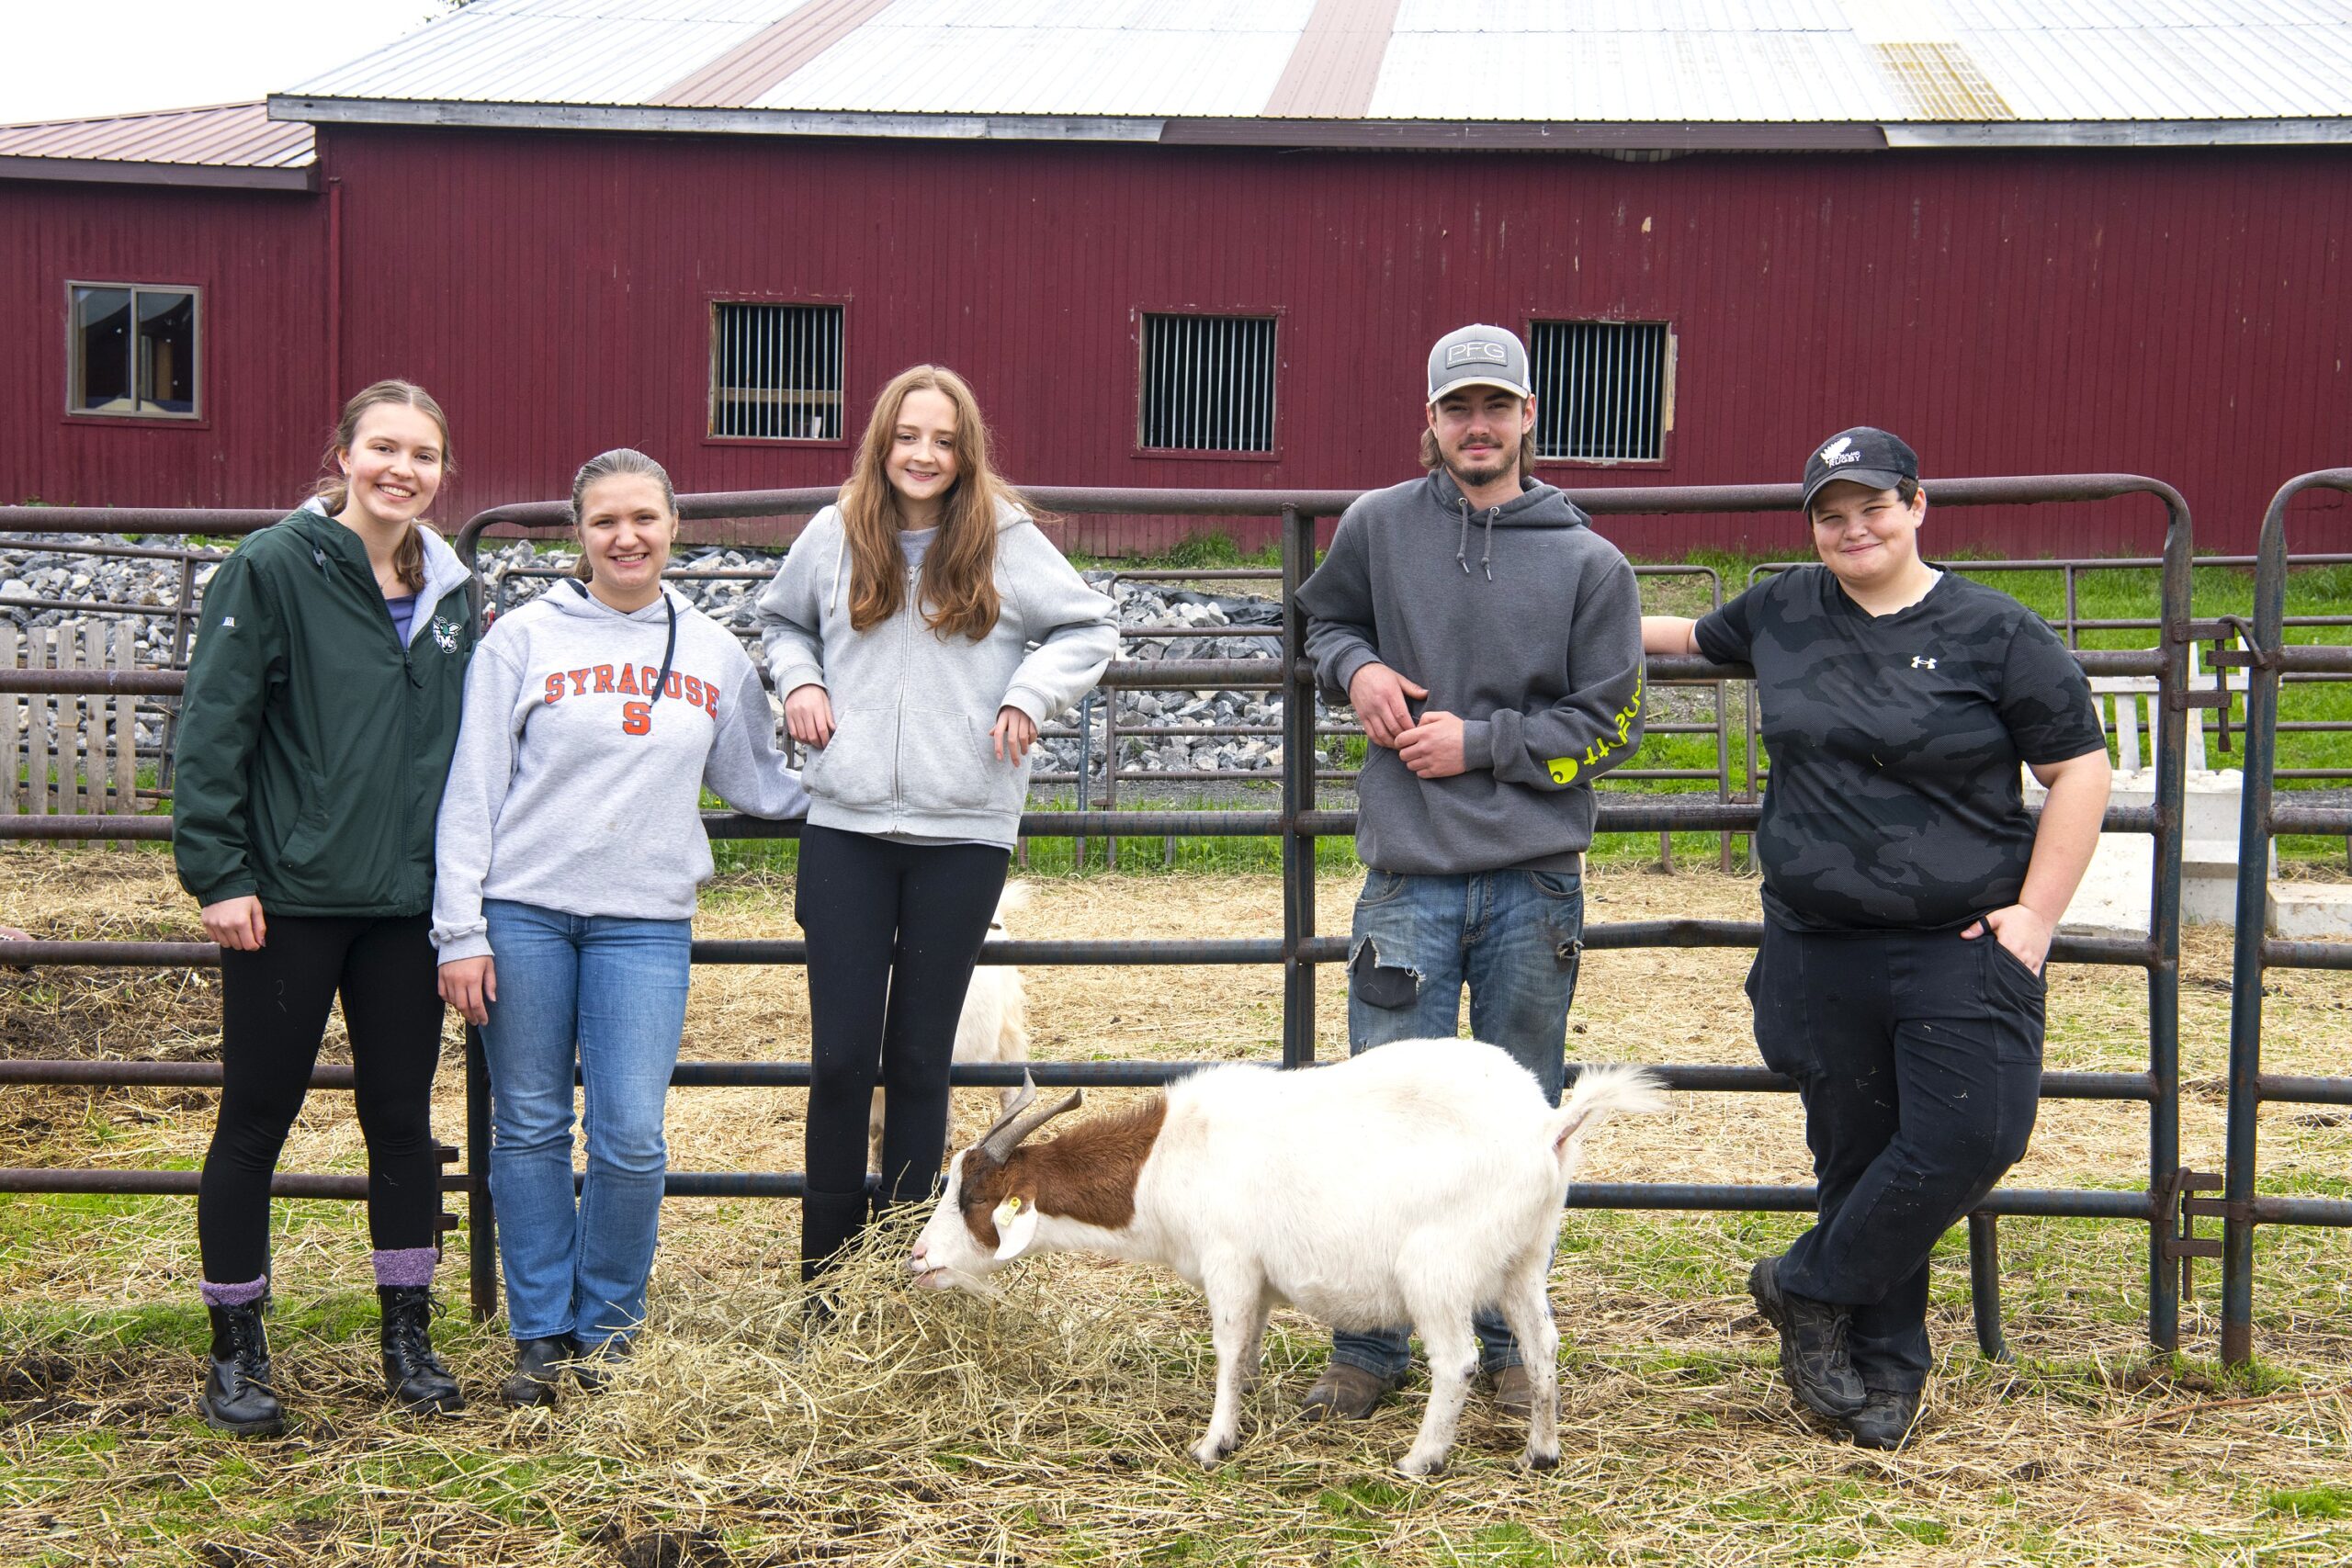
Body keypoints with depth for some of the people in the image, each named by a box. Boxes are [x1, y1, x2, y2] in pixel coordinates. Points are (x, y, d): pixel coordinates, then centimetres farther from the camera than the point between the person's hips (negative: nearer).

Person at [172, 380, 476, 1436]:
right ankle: (235, 1354, 17)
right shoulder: (274, 569, -7)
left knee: (403, 1119, 10)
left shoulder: (449, 595, 10)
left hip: (407, 902, 5)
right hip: (286, 900, -5)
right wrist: (218, 872, -14)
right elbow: (212, 728, -9)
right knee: (256, 1120, 5)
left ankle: (408, 1338, 23)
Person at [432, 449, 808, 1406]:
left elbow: (753, 782, 25)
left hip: (645, 923, 1)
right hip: (523, 914, -1)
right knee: (530, 1131, 4)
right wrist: (460, 931, -4)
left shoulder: (715, 654, 11)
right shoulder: (524, 638, 2)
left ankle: (605, 1329, 14)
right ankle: (541, 1336, 17)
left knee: (632, 1138, -6)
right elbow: (472, 790, 1)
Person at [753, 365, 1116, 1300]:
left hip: (964, 832, -1)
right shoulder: (834, 536, 5)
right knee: (840, 1055, 0)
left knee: (920, 1058, 6)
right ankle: (826, 1283, 12)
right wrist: (799, 681, 5)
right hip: (847, 826, 1)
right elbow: (781, 619, 24)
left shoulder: (1004, 540, -1)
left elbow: (1091, 629, 9)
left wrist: (1030, 693, -6)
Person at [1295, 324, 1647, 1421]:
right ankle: (1370, 1348, 12)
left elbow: (1608, 726, 2)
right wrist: (1354, 666, 2)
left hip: (1535, 883, 0)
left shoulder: (1589, 563, 3)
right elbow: (1322, 619, 23)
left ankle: (1509, 1341, 22)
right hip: (1409, 877, 0)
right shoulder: (1377, 527, 6)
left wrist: (1481, 742, -8)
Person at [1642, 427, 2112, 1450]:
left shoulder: (1994, 632, -2)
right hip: (1821, 947, 3)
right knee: (1856, 1153, 6)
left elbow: (2080, 770, 0)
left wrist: (2037, 912, -6)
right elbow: (1702, 635, 33)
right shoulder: (1784, 611, 9)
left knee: (1969, 1137, -14)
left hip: (1960, 945, -3)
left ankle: (1809, 1289, 6)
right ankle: (1884, 1369, 20)